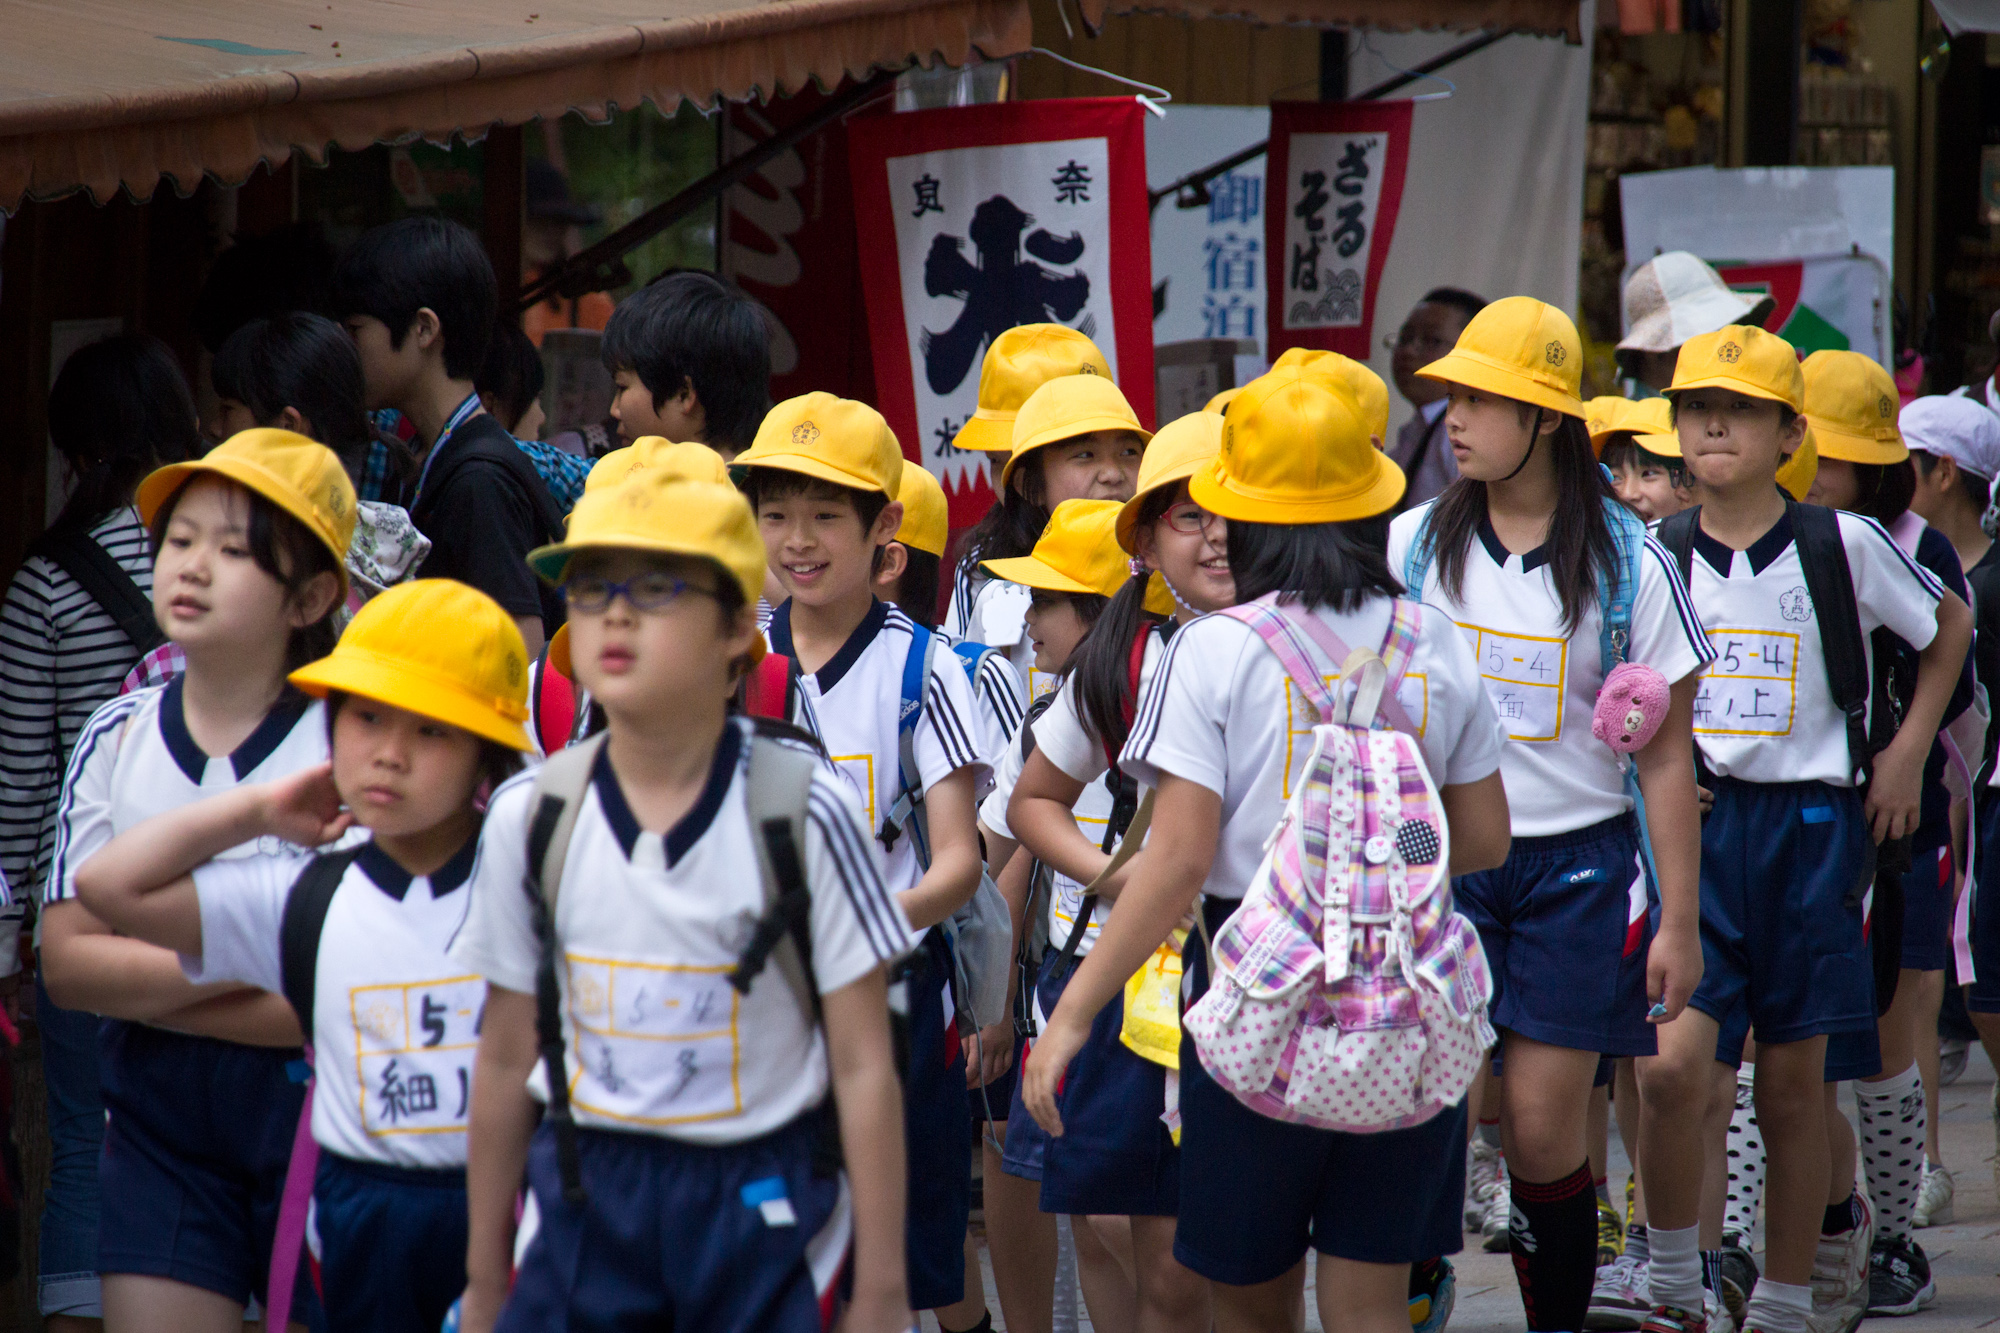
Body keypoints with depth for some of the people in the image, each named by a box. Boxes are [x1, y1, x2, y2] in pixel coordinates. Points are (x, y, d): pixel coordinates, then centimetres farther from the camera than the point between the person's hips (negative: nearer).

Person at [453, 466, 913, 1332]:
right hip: (589, 1205, 2)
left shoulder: (804, 815, -8)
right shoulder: (529, 818, 1)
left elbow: (863, 1068, -6)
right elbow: (505, 1063, 8)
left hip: (767, 1209, -2)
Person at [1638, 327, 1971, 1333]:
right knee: (1669, 1065, -17)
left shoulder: (1844, 544, -1)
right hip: (1691, 824, 0)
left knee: (1791, 1088, 6)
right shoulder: (1655, 555, 2)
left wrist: (1907, 750, 10)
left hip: (1810, 827, 0)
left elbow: (1949, 627, 16)